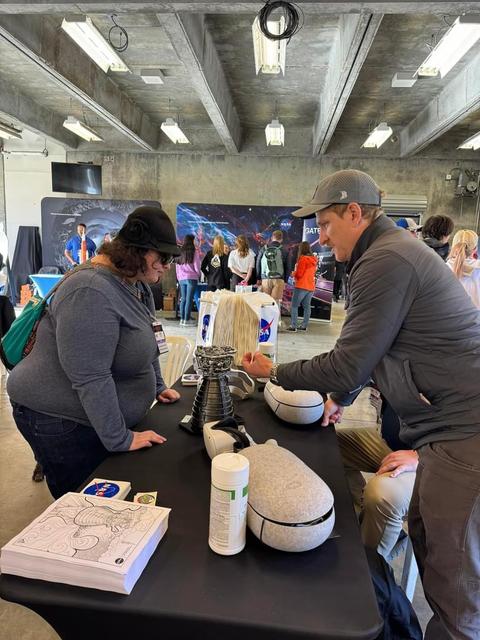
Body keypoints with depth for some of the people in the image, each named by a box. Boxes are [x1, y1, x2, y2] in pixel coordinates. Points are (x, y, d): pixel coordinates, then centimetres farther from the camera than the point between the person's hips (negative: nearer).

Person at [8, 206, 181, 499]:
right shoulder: (91, 291, -27)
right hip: (61, 422, -8)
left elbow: (146, 340, 17)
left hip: (101, 415, 8)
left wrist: (158, 387, 18)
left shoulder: (138, 283, 3)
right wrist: (120, 440, -21)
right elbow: (91, 379, -28)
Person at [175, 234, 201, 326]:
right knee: (189, 299, -2)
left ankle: (182, 318, 13)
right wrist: (198, 275, 12)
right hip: (191, 278, -5)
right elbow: (196, 266, -5)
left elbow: (177, 266, 13)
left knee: (183, 298, 11)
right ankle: (187, 319, -1)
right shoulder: (194, 252, -7)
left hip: (181, 278, 5)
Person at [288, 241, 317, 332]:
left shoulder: (303, 259, -12)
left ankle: (293, 325, -7)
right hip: (311, 287, 7)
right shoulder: (313, 260, 10)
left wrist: (293, 274, 8)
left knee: (294, 306, -3)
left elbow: (299, 274, -13)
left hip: (301, 286, -7)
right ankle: (304, 326, 11)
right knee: (306, 307, 9)